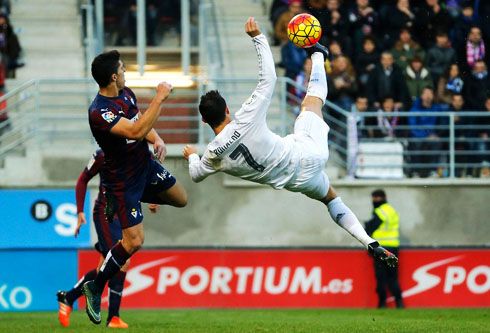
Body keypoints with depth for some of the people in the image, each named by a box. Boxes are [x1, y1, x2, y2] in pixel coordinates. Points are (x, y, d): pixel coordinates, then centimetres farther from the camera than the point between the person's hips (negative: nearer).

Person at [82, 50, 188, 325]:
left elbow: (142, 122, 11)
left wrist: (158, 140, -11)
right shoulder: (100, 112, -32)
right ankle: (95, 287, 3)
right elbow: (136, 131, -41)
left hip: (145, 165, 8)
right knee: (134, 241, -12)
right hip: (123, 178, -8)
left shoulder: (126, 94, -3)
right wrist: (159, 99, -35)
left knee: (181, 199, 22)